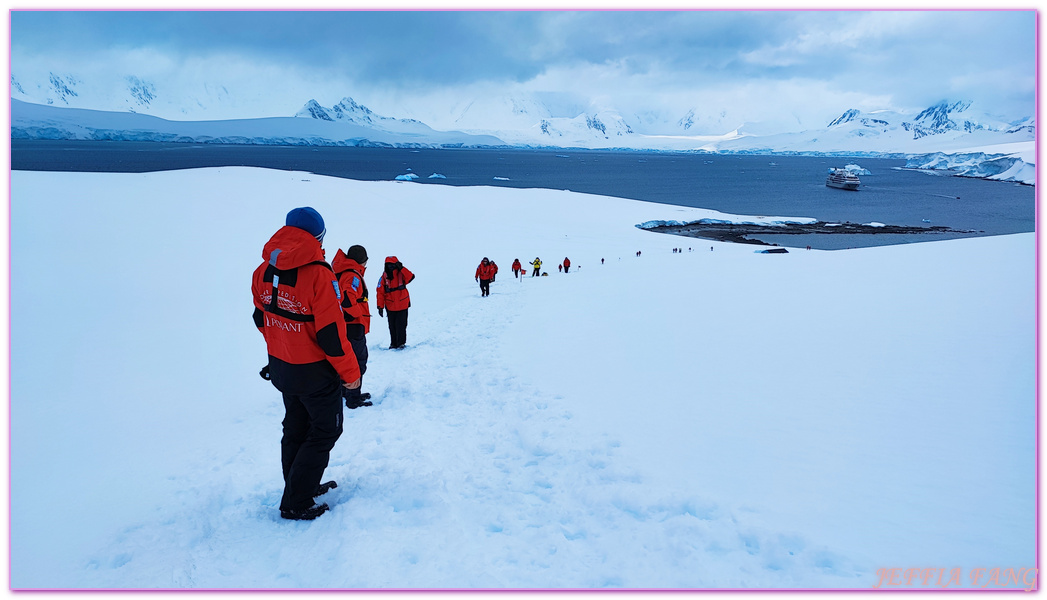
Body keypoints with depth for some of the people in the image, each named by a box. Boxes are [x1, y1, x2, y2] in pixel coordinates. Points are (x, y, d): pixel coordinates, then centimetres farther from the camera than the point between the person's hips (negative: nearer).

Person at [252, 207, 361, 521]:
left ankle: (301, 486, 38)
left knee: (296, 429, 23)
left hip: (281, 367, 7)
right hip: (316, 373, -7)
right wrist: (350, 372, -12)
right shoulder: (317, 275, -26)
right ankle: (296, 503, 12)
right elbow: (331, 333, -24)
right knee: (325, 431, 10)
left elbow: (261, 318, 8)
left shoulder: (263, 271, -3)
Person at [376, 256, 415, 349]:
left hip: (402, 305, -1)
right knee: (392, 326, 9)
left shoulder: (401, 274, -2)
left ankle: (401, 343, 16)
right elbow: (380, 292, -3)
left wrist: (401, 268, -23)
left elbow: (411, 277, -21)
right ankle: (393, 343, 21)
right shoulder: (384, 277, -3)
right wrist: (380, 306, -8)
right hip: (390, 306, 1)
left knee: (401, 325, 3)